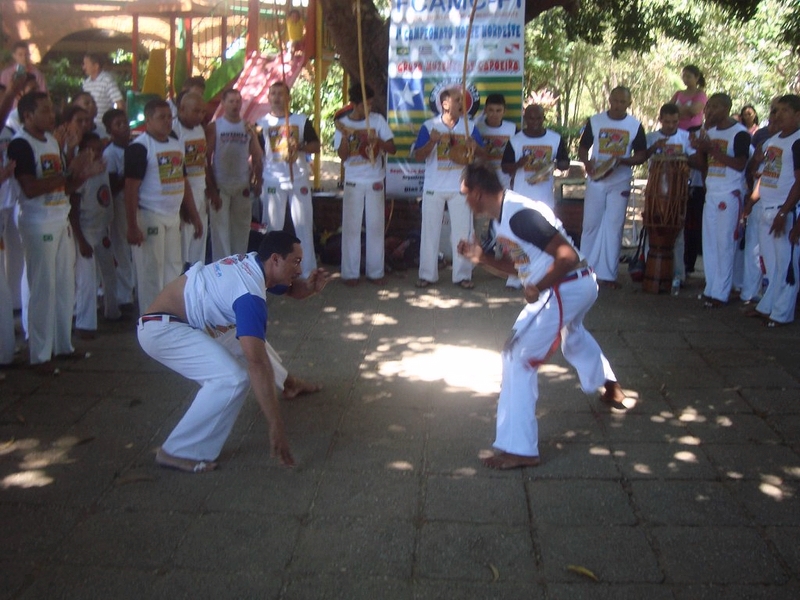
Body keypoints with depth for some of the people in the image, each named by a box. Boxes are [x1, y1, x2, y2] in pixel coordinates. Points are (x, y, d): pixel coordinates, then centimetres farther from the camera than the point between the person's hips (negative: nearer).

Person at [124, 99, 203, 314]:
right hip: (149, 217, -7)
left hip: (173, 217, 7)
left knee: (174, 271, 12)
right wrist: (132, 226, -19)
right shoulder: (139, 147, -10)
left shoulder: (177, 144, 13)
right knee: (151, 272, -1)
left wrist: (194, 215, 15)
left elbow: (183, 183, 18)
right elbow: (131, 188, -14)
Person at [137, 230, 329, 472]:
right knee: (232, 380, -21)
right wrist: (276, 426, -35)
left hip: (180, 322, 10)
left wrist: (310, 286, -7)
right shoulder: (250, 295, -26)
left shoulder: (253, 261, -1)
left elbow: (291, 289, 18)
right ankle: (179, 451, -12)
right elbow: (257, 363, -33)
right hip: (161, 329, -10)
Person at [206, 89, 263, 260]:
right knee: (220, 229, -4)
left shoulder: (248, 128, 9)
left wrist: (257, 181, -3)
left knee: (241, 229, 8)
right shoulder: (214, 127, -1)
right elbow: (206, 159, -5)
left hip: (242, 187, 3)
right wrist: (211, 188, -11)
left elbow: (257, 157, 10)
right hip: (220, 187, -3)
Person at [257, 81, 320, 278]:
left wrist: (300, 146, -14)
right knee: (273, 227, 5)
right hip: (272, 182, 0)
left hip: (299, 180, 0)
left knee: (304, 226, 0)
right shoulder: (262, 123, 6)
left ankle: (308, 271, 7)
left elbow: (316, 146, 5)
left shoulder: (302, 120, 6)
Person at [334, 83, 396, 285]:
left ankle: (375, 272, 13)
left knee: (376, 226, 4)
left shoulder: (378, 120, -1)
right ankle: (350, 273, 8)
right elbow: (343, 156, -6)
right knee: (351, 227, 1)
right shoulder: (343, 123, -1)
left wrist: (377, 140, -22)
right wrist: (345, 135, -21)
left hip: (375, 181, 0)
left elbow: (392, 149, -4)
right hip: (353, 182, 0)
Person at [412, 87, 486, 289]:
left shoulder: (470, 126, 5)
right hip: (433, 187, -1)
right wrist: (433, 141, -20)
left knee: (462, 231, 3)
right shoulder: (429, 126, -1)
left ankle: (463, 275, 11)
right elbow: (418, 156, -4)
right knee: (430, 231, 4)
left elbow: (482, 154, 5)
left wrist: (474, 146, -17)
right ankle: (427, 274, 13)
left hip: (460, 188, 1)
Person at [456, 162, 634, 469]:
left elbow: (568, 256, -26)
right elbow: (515, 265, 16)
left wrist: (537, 288, -21)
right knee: (572, 333, 39)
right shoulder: (504, 216, 8)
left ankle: (518, 449, -8)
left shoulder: (518, 216, -24)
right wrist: (481, 257, 3)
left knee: (519, 358, -11)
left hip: (564, 289, -11)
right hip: (581, 284, 11)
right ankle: (612, 390, 63)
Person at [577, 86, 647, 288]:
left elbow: (641, 155, 3)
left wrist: (622, 161, -16)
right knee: (590, 225, 3)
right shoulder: (595, 121, 2)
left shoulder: (635, 126, 2)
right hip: (595, 181, 0)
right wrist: (586, 162, -15)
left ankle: (607, 274, 6)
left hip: (620, 183, 0)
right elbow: (583, 147, 7)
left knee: (613, 228, 0)